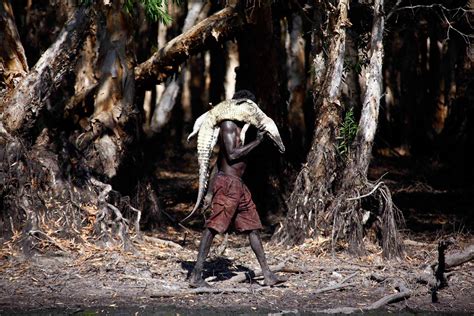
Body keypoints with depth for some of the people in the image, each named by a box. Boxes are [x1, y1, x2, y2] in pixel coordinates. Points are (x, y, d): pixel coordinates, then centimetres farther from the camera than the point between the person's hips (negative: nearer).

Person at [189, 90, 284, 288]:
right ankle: (196, 276, -10)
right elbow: (232, 154, -19)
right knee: (213, 227, -10)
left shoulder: (240, 126, 19)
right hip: (227, 182, -10)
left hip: (239, 185, 10)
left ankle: (267, 275, 11)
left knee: (253, 228, 9)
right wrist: (257, 141, -13)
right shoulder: (229, 124, -10)